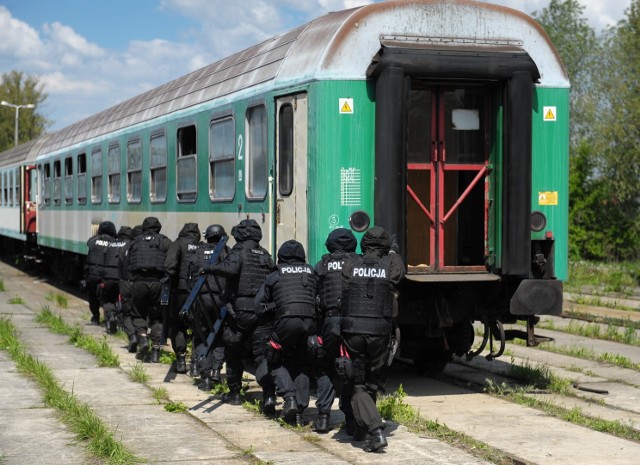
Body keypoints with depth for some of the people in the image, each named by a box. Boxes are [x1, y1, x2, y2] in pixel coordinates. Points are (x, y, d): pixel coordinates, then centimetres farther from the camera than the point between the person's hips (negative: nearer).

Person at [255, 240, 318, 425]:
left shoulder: (274, 276, 14)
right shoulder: (312, 273, 20)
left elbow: (259, 307, 12)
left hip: (287, 321, -3)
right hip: (310, 322, 3)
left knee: (276, 361, 17)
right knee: (301, 365, 17)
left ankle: (289, 396, -6)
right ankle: (299, 411, 13)